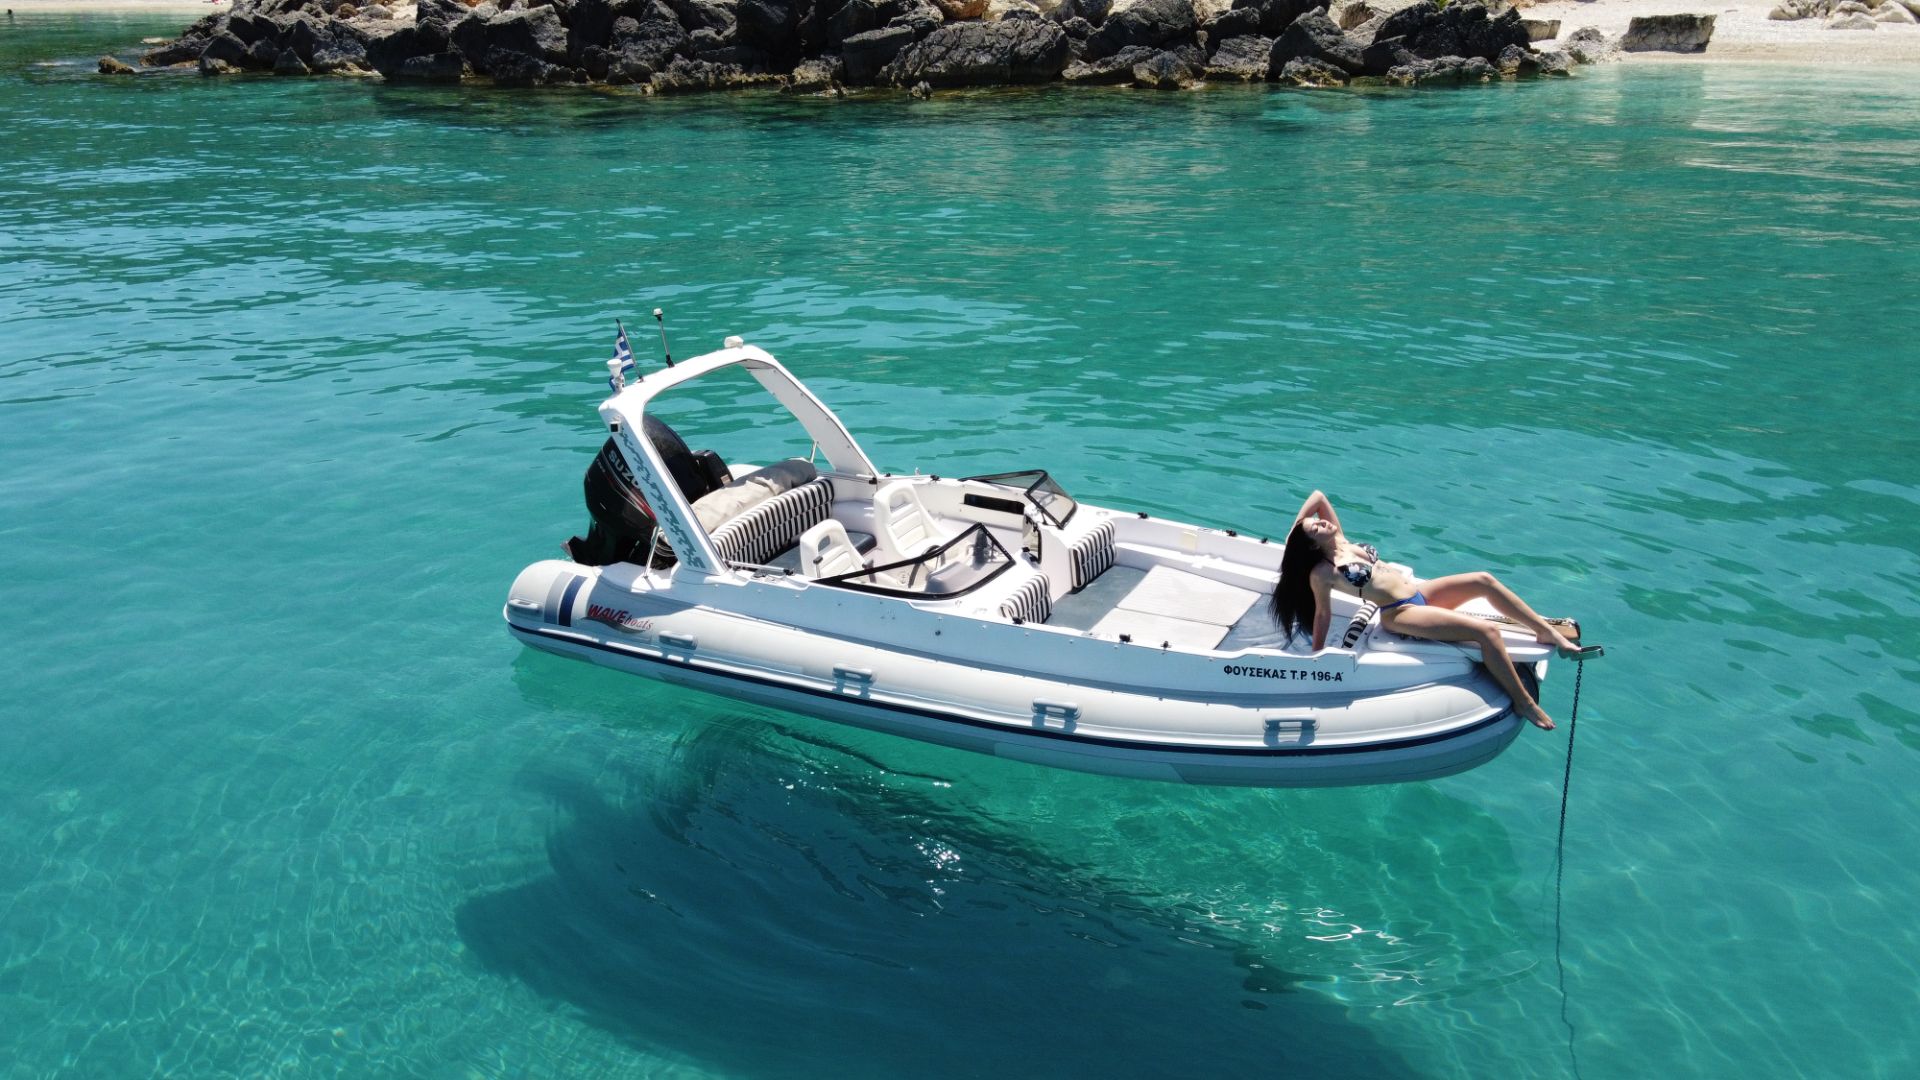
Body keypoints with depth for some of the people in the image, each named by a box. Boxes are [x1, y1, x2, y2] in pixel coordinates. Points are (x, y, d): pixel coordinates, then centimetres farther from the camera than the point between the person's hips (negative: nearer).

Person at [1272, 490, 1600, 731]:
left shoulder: (1342, 540, 9)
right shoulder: (1321, 572, -11)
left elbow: (1318, 495, 11)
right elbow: (1322, 614, -3)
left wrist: (1295, 525, 13)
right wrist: (1316, 655, 2)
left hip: (1419, 590, 9)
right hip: (1401, 615, -9)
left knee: (1483, 580, -7)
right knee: (1486, 631, -22)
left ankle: (1548, 632, 3)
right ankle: (1523, 702, -14)